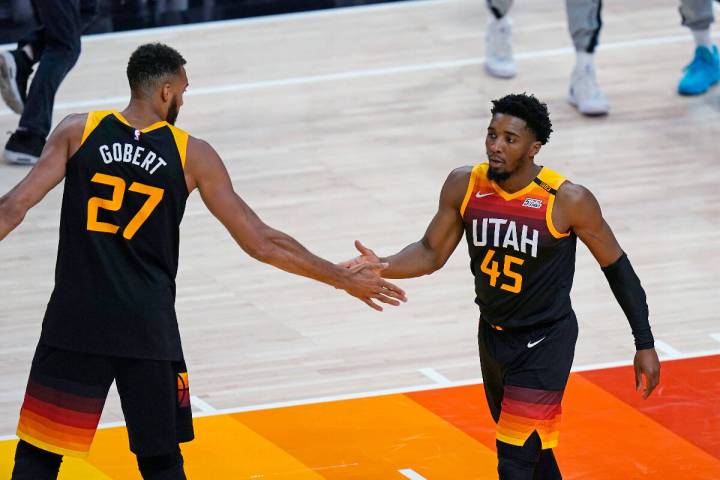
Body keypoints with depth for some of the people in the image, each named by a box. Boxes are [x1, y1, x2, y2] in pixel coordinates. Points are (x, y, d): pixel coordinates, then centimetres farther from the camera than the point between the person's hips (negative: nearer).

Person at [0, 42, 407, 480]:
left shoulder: (78, 131, 1)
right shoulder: (192, 155, 1)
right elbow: (262, 243, 1)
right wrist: (345, 280, 11)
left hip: (76, 317, 0)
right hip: (148, 328, 0)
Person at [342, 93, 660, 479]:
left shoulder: (568, 201, -21)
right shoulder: (464, 185, -10)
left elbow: (616, 266, -9)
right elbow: (432, 252, 1)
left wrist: (645, 345, -7)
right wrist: (383, 267, -19)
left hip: (545, 343, -5)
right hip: (493, 335, 5)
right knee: (533, 449, 23)